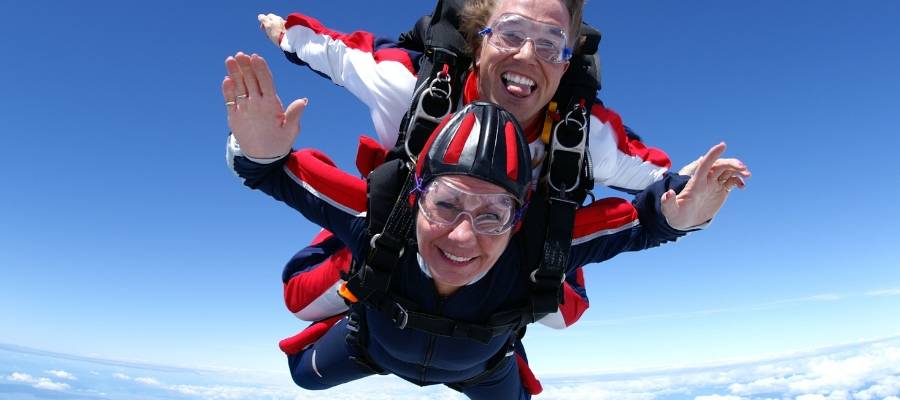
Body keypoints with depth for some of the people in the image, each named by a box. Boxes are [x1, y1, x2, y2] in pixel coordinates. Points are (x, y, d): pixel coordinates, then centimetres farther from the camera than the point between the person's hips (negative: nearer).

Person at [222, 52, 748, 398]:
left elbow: (636, 221, -36)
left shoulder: (529, 257, -45)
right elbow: (285, 177, -39)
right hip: (378, 342, 0)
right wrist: (260, 150, -61)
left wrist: (676, 212, -57)